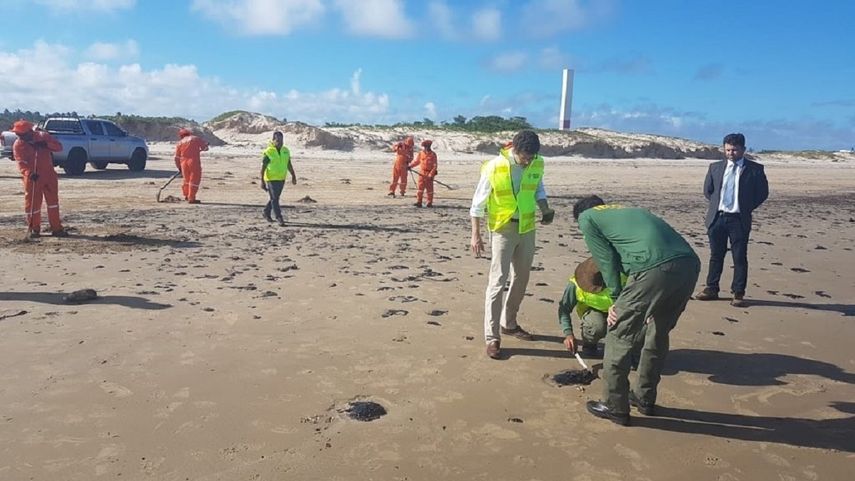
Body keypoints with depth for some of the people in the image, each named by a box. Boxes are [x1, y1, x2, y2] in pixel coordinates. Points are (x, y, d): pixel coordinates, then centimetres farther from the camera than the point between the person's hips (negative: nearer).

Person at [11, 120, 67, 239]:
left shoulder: (43, 136, 0)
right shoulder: (18, 145, -5)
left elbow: (59, 147, -2)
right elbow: (21, 162, -14)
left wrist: (46, 144, -20)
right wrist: (29, 173, -32)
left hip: (49, 174, 2)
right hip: (32, 178, -2)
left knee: (53, 201, 5)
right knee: (33, 203, 2)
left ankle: (56, 229, 12)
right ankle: (33, 229, 15)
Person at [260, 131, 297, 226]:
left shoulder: (286, 151, 3)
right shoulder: (268, 152, -12)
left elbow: (289, 164, 11)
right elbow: (263, 167, -10)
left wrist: (293, 176, 5)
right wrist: (262, 181, -13)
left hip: (281, 179, 6)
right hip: (271, 179, -6)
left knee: (275, 198, 16)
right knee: (274, 199, -6)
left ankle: (266, 213, 36)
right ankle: (279, 218, -3)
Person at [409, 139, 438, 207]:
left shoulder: (433, 154, -6)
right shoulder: (421, 153, 5)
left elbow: (435, 166, -8)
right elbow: (416, 161, 18)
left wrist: (431, 175, -15)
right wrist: (410, 166, 6)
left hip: (429, 174, -3)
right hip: (422, 173, 3)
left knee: (429, 188, 3)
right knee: (420, 187, -1)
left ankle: (429, 203, 11)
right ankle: (419, 202, 2)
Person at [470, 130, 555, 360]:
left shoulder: (537, 165, -5)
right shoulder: (494, 167, -17)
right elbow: (478, 203, -10)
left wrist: (545, 210, -5)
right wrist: (476, 235, -11)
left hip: (527, 228, 6)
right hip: (503, 229, -5)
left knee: (522, 278, 15)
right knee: (498, 281, -7)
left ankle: (509, 323, 33)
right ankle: (492, 336, -1)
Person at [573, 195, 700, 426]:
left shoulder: (586, 218, 17)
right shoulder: (627, 211, 36)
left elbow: (607, 261, 10)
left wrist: (617, 301, 18)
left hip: (655, 269, -7)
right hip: (690, 263, 8)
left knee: (619, 336, 10)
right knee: (658, 334, 25)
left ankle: (615, 407, 19)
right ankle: (645, 398, 38)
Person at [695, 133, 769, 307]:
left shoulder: (754, 169, 0)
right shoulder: (715, 167, 8)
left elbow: (763, 192, 5)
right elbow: (707, 190, 17)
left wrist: (747, 207, 2)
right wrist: (716, 205, 10)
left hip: (739, 219, -3)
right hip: (717, 218, 3)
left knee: (740, 258, 1)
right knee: (716, 255, 10)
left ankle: (738, 294, 7)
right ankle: (711, 289, 19)